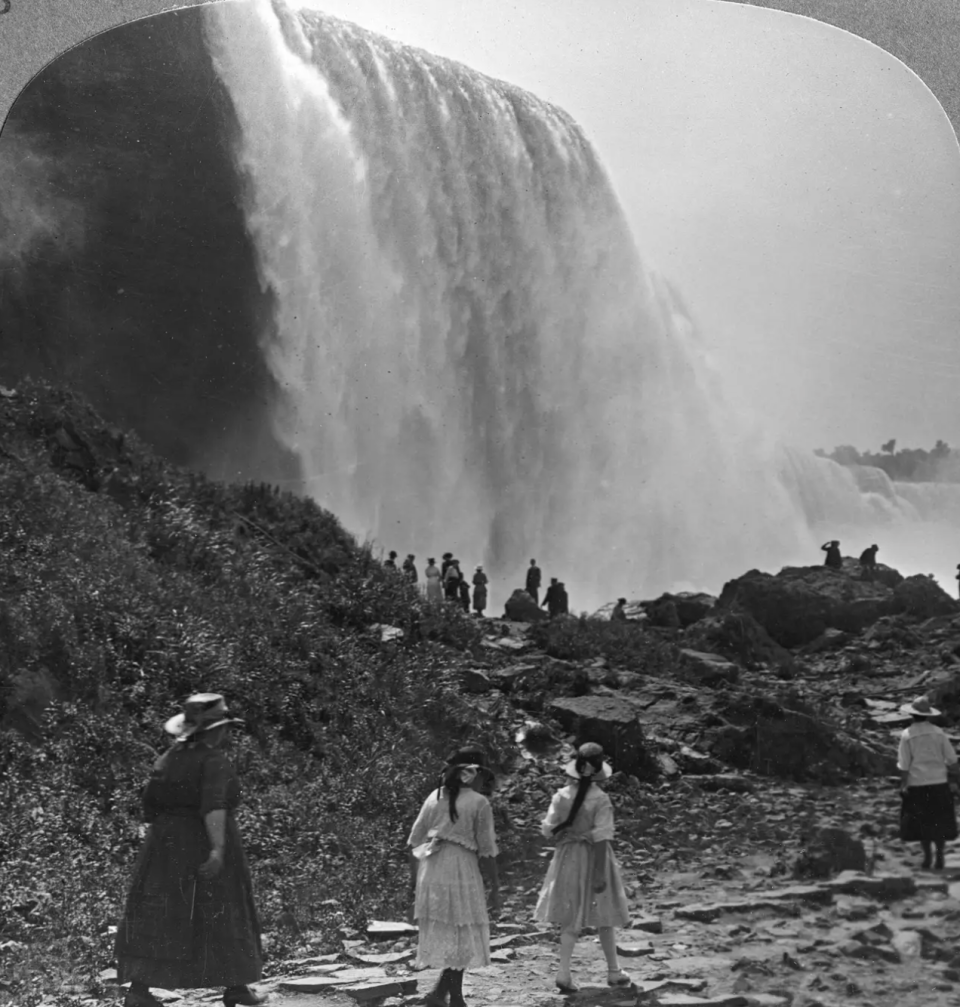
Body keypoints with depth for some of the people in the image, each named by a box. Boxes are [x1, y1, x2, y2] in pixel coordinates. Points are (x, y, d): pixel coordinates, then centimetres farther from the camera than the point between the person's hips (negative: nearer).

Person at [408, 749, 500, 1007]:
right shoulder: (479, 804, -4)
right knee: (464, 935, 6)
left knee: (443, 935, 14)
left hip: (429, 870, 5)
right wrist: (495, 889, 1)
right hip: (461, 870, -5)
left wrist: (413, 880, 15)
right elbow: (487, 851, -6)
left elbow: (415, 841, 9)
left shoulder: (435, 797, 10)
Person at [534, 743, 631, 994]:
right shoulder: (601, 800, -17)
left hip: (567, 859, 3)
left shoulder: (561, 796, -6)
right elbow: (601, 838, -20)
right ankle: (614, 971, 26)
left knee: (571, 919, 10)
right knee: (603, 918, 13)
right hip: (593, 858, -3)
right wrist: (600, 873, -18)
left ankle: (564, 972, -2)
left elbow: (548, 830, -2)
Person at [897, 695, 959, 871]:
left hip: (917, 784, -2)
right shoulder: (938, 733, -2)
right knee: (939, 822, 12)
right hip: (938, 783, 2)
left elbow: (904, 765, -8)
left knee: (921, 823, 10)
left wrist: (903, 785, 0)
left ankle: (927, 857, 11)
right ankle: (940, 857, 11)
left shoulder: (907, 735, -8)